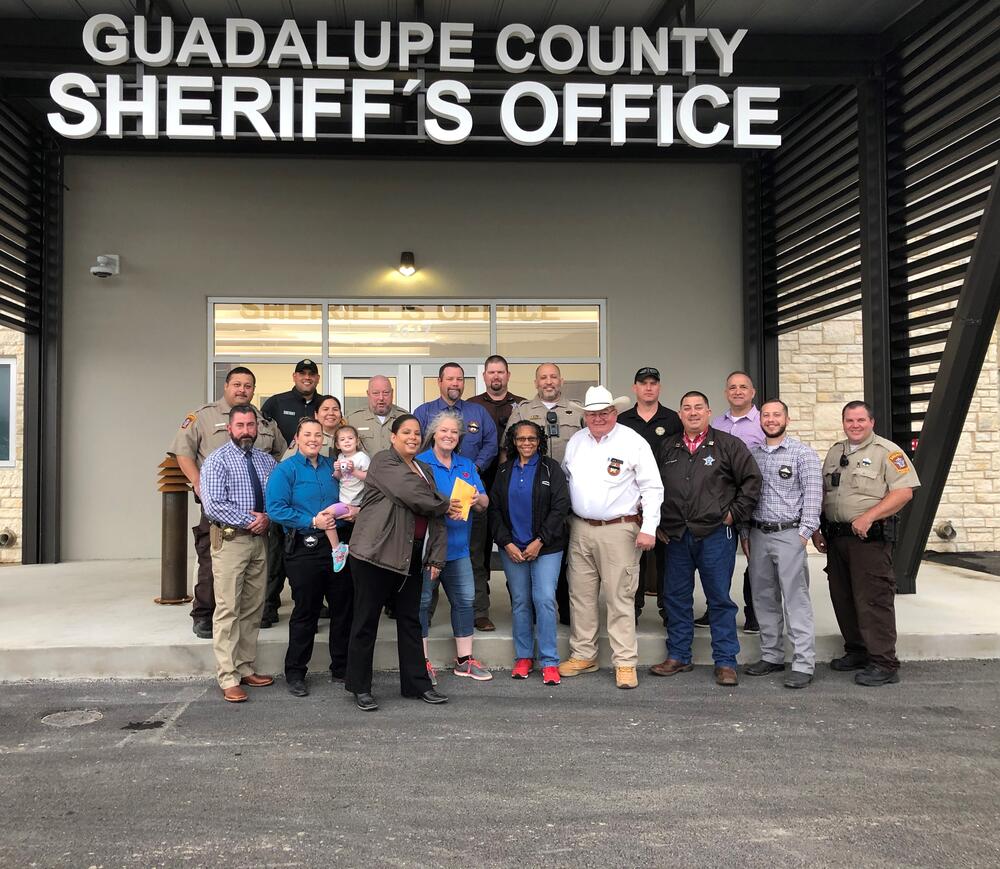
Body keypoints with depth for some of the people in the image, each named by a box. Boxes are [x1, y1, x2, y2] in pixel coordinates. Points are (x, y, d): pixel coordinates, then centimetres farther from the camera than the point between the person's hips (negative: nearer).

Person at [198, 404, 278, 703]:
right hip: (230, 541, -6)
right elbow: (213, 506, -14)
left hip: (260, 540, 6)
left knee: (253, 609, 11)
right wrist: (249, 520, -16)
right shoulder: (217, 460, -5)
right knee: (228, 610, -5)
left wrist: (267, 518, -6)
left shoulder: (266, 461, 12)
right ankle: (228, 679, 1)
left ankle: (246, 670, 21)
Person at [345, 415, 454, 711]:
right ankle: (359, 687, 12)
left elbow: (436, 518, 15)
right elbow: (412, 494, -19)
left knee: (410, 619, 12)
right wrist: (445, 506, -4)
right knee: (367, 620, 2)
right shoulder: (383, 461, -5)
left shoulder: (425, 470, 18)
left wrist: (437, 557, 5)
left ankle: (417, 684, 20)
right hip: (377, 553, -7)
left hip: (412, 557, 7)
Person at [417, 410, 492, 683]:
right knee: (421, 601, 0)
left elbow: (484, 504, 9)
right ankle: (422, 661, 11)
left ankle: (464, 659, 21)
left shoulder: (467, 466, 13)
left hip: (458, 546, 6)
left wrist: (477, 500, -15)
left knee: (464, 600, 9)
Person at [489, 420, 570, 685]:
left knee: (544, 599, -10)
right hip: (512, 547, 3)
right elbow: (494, 509, 8)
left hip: (546, 547, -3)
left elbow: (561, 506, -5)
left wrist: (540, 541, -10)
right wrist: (507, 543, -4)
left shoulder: (551, 468, 1)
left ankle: (549, 662, -2)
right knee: (520, 601, 7)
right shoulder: (504, 471, 10)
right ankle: (524, 657, 18)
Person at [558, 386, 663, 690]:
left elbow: (652, 488, -5)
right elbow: (564, 479, 20)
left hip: (619, 530, -5)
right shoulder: (575, 441, 11)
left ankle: (625, 663, 6)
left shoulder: (634, 443, -4)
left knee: (620, 598, -2)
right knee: (580, 595, 9)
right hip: (580, 529, 5)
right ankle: (583, 656, 22)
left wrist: (648, 528, -11)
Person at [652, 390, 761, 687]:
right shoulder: (668, 449, 13)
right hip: (676, 536, 4)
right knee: (676, 598, 9)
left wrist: (735, 514, -5)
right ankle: (677, 656, 22)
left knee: (720, 600, 2)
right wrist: (659, 524, 11)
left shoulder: (728, 445, 1)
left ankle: (725, 662, 10)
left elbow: (751, 481, -1)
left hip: (715, 535, -4)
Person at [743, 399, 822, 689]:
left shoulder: (803, 453, -2)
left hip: (789, 534, -5)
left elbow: (813, 494, -6)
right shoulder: (752, 454, 11)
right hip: (758, 534, 5)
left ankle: (803, 664, 0)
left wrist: (804, 533, -13)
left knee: (796, 599, -5)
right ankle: (771, 656, 22)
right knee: (764, 599, 11)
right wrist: (745, 534, 9)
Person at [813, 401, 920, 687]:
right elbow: (822, 493, 21)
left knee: (873, 600, -7)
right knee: (842, 598, 12)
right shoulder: (835, 452, 16)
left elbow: (904, 491, -14)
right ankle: (857, 652, 26)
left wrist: (868, 516, -21)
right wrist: (816, 529, 13)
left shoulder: (887, 451, -5)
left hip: (870, 538, -7)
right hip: (836, 537, 7)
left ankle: (884, 664, -1)